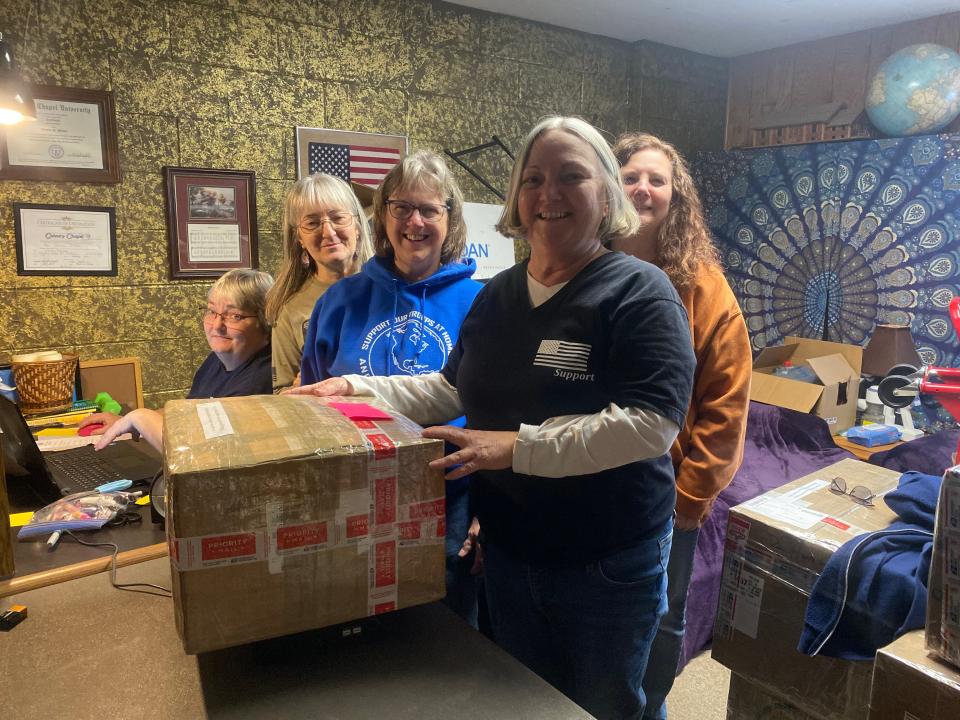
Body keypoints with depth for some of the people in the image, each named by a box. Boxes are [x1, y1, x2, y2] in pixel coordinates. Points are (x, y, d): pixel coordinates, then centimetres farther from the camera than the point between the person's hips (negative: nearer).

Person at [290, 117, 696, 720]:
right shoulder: (497, 296, 5)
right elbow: (452, 391, 12)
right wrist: (356, 387, 2)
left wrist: (518, 447, -32)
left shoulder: (639, 292, -16)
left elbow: (652, 423, -27)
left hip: (610, 565, -5)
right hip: (508, 550, 6)